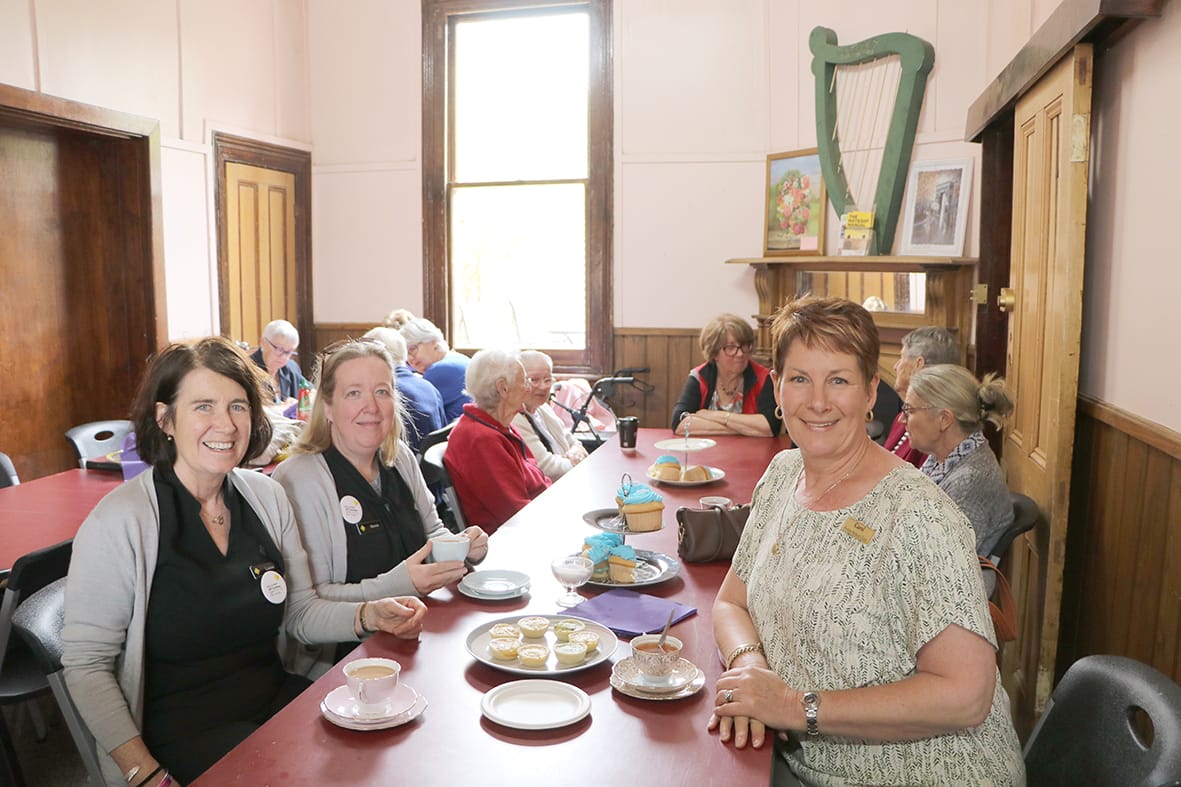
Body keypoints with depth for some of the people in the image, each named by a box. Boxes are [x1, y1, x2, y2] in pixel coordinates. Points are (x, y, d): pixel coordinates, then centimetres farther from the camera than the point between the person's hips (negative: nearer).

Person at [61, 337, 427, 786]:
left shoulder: (267, 497, 3)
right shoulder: (119, 522, -13)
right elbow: (86, 665, -9)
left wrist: (368, 616, -10)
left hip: (275, 697, 6)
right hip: (180, 726, -5)